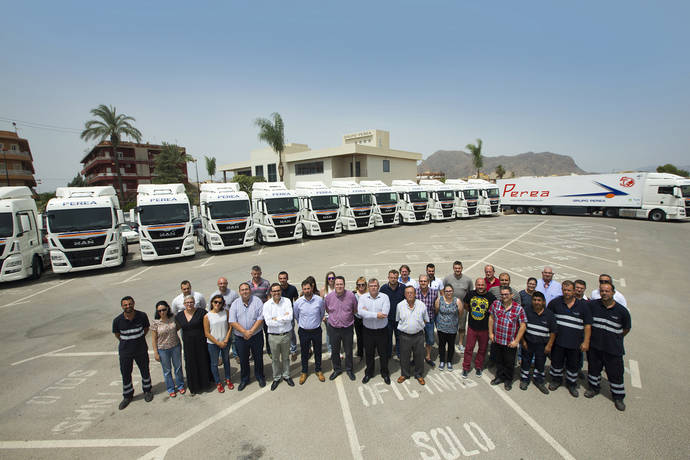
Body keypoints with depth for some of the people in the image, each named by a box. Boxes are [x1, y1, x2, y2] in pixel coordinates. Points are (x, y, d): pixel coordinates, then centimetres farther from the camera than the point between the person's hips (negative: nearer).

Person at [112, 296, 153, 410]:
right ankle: (127, 396, 36)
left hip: (141, 350, 0)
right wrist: (127, 342, 7)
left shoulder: (142, 316, -16)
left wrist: (139, 339, 4)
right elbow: (117, 334, 2)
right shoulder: (117, 320, -17)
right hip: (125, 352, 0)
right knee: (125, 375, 12)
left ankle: (147, 391, 39)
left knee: (145, 371, 15)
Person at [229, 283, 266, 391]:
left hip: (256, 336, -1)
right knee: (243, 360, 15)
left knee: (258, 358, 12)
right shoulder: (235, 304, -3)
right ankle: (244, 379, 34)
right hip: (240, 337, 1)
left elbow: (260, 318, -12)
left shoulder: (257, 301, -8)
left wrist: (251, 331, -20)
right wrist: (244, 332, -19)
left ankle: (260, 377, 34)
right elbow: (232, 322, -9)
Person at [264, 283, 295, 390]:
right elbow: (268, 322, -19)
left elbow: (290, 317, -20)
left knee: (286, 357, 18)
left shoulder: (287, 301, -9)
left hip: (286, 334, 0)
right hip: (273, 336, 0)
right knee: (275, 358, 16)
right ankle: (276, 378, 35)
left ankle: (286, 376, 38)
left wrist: (276, 319, -19)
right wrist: (284, 318, -16)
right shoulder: (267, 305, -10)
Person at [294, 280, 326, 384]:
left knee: (318, 351, 15)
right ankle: (304, 372, 33)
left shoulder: (319, 300, -14)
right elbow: (296, 316, 7)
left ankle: (318, 370, 36)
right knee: (304, 353, 14)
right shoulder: (298, 302, -13)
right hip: (303, 331, 0)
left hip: (316, 330, 0)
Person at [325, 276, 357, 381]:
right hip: (333, 328, 1)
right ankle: (337, 369, 36)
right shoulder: (329, 297, -7)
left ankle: (349, 369, 34)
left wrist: (347, 315, 3)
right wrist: (335, 316, 6)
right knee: (335, 351, 15)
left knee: (348, 351, 12)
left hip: (347, 328, -1)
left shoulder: (351, 296, -11)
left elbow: (355, 310, 4)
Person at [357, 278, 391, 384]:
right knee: (369, 353, 16)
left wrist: (367, 312, -18)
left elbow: (384, 313, -21)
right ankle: (369, 373, 36)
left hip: (382, 330, -1)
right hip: (367, 331, 1)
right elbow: (360, 312, -21)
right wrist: (376, 315, -27)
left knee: (383, 353, 13)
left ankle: (385, 374, 33)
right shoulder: (363, 297, -6)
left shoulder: (384, 297, -9)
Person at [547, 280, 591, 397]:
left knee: (573, 365, 13)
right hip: (558, 340, 1)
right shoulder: (555, 302, -4)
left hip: (575, 343, 0)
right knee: (556, 361, 14)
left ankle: (572, 384, 34)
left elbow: (587, 325, -1)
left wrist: (586, 342, -5)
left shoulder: (582, 306, -4)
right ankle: (556, 380, 36)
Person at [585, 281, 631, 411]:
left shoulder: (622, 311, -9)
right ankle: (594, 388, 38)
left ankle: (618, 397, 28)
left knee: (615, 372, 8)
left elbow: (626, 329, 6)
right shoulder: (593, 305, -8)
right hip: (594, 346, 2)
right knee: (594, 368, 17)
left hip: (613, 348, -1)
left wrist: (615, 339, 9)